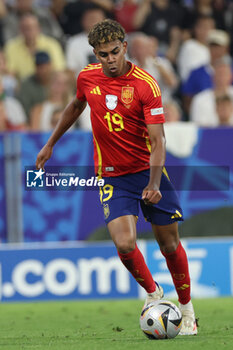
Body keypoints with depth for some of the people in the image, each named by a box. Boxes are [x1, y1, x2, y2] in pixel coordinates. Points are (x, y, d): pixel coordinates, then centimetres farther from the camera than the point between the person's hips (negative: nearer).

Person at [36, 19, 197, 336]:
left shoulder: (146, 85, -16)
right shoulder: (87, 78, -3)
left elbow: (157, 140, -20)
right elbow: (75, 107, 20)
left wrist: (154, 184, -32)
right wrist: (50, 144, 25)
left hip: (147, 170, -2)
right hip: (112, 176, 2)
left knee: (169, 244, 3)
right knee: (124, 244, -18)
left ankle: (187, 309, 24)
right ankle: (152, 292, 10)